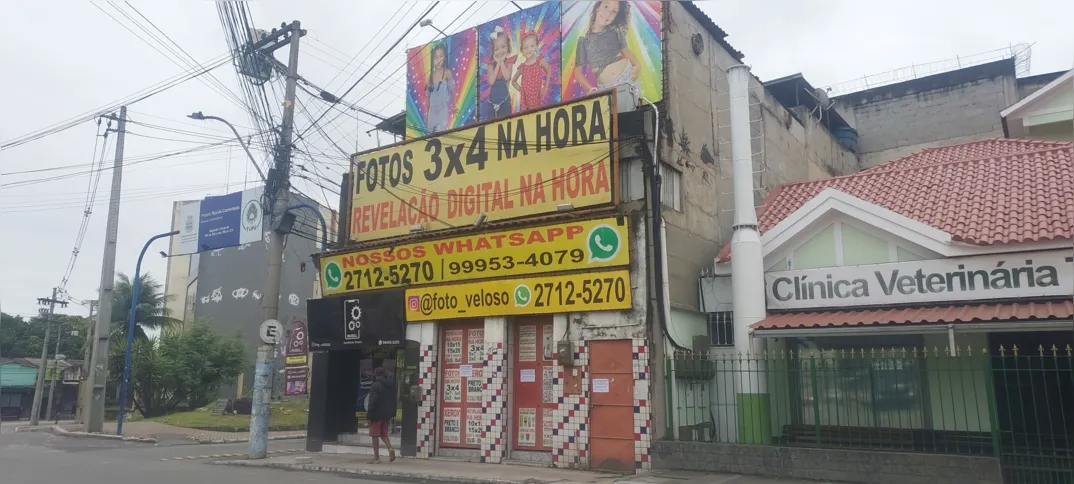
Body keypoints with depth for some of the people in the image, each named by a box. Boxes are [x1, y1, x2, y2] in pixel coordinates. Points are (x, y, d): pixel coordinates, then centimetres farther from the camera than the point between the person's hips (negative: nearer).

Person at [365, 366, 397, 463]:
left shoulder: (376, 385, -13)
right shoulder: (392, 385, 7)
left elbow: (372, 401, -17)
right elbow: (394, 400, 10)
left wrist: (369, 414, -11)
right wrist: (392, 413, 15)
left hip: (377, 414, -6)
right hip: (387, 414, 6)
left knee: (375, 436, 4)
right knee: (384, 434, 19)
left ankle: (376, 458, 6)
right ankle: (390, 449, -5)